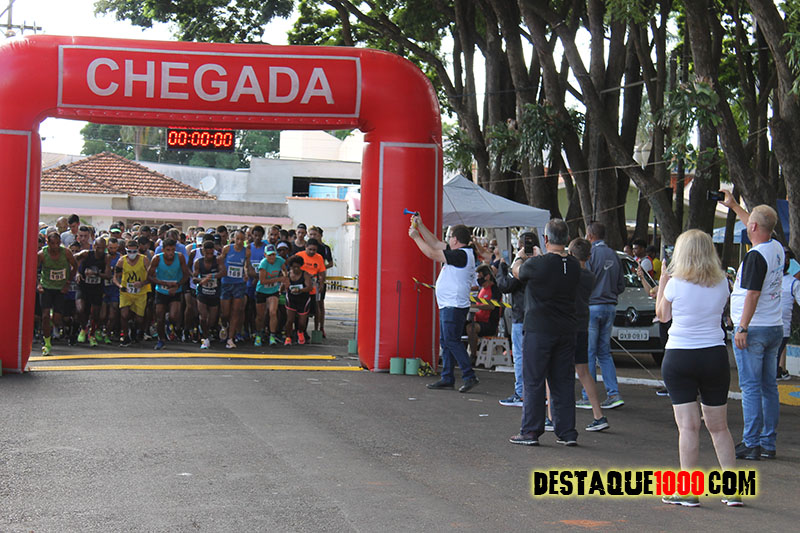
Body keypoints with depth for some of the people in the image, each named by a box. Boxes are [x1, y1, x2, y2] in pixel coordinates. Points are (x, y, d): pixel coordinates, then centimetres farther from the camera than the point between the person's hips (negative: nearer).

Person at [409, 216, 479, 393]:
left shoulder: (462, 255, -16)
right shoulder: (459, 253, 14)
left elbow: (432, 253, -15)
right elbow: (435, 243, 23)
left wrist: (416, 237, -4)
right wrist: (420, 226, 21)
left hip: (454, 306, -10)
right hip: (447, 305, 10)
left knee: (452, 341, -11)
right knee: (446, 342, 11)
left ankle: (470, 376, -11)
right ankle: (447, 378, 14)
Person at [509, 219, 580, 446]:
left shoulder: (537, 264, -14)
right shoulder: (574, 265, 1)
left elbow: (516, 271, 7)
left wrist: (520, 257, 28)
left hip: (539, 331, -5)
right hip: (566, 331, 5)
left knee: (534, 382, 3)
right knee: (563, 382, 10)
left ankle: (530, 432, 5)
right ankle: (567, 433, 11)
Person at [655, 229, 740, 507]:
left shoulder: (676, 283, -9)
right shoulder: (721, 283, 0)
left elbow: (662, 315, 5)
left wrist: (663, 281, 15)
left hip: (679, 358, -3)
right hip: (715, 356, 3)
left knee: (688, 426, -2)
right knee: (719, 427, 12)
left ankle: (688, 491, -2)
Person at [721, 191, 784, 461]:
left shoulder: (756, 256, -17)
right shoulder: (777, 248, 8)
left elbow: (753, 295, -20)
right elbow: (758, 227, 28)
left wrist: (743, 329, -17)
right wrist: (734, 206, 36)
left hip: (753, 330, -8)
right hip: (775, 328, 8)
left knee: (751, 388, -5)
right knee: (769, 387, 10)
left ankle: (751, 444, -3)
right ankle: (769, 443, 13)